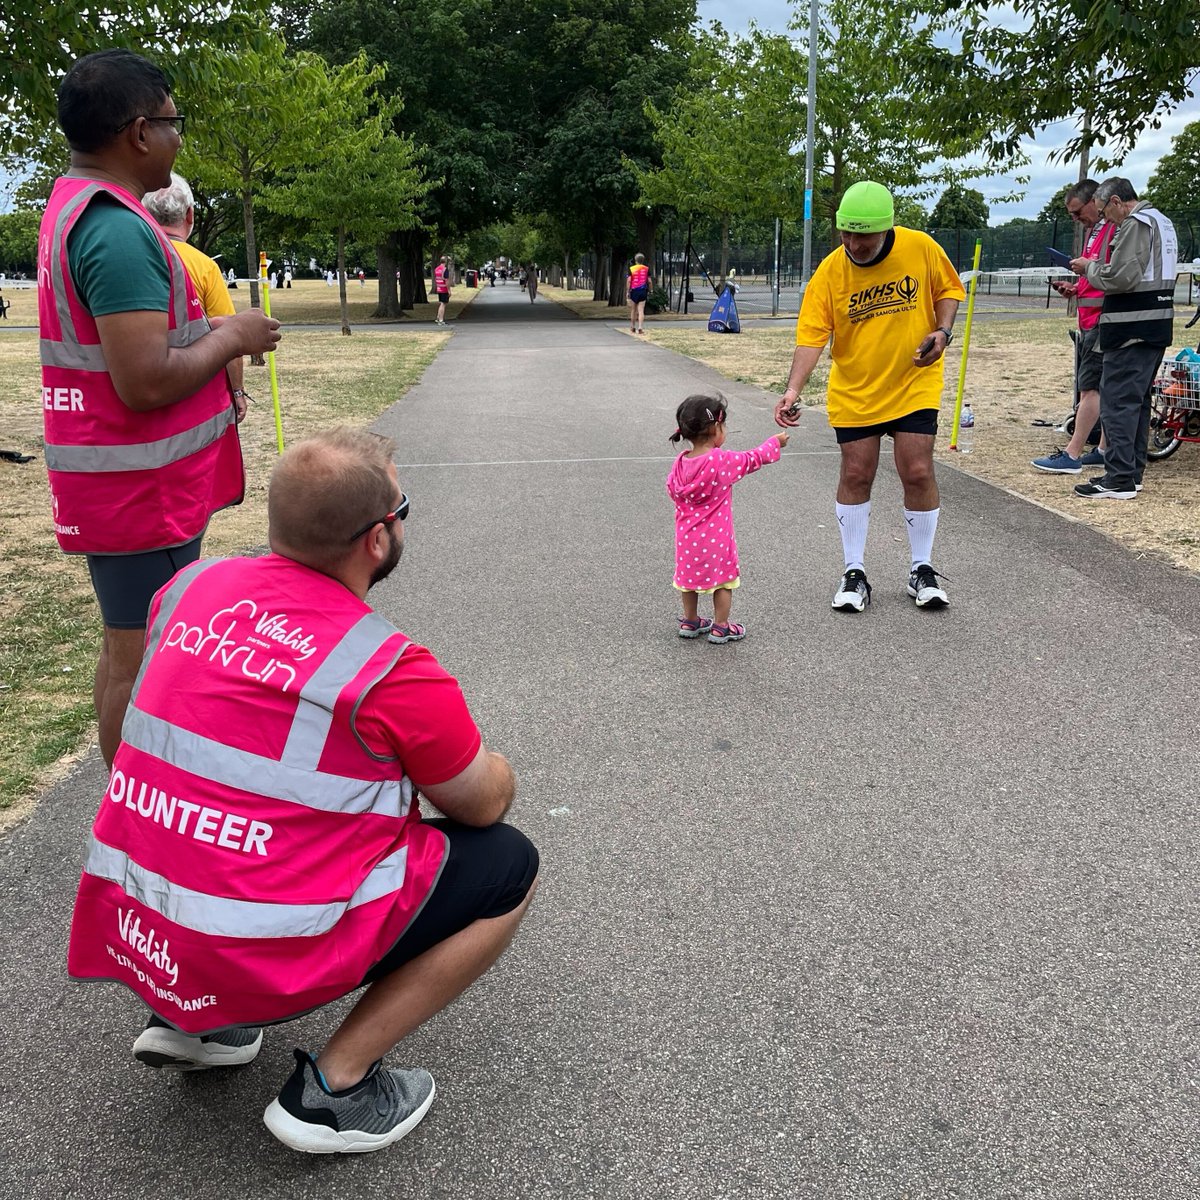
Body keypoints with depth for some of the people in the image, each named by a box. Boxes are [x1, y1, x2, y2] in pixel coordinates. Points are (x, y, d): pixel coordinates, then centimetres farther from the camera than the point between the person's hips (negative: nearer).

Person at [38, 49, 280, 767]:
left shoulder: (73, 208, 13)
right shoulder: (120, 229, -21)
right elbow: (145, 383, -26)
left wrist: (212, 337, 10)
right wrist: (230, 337, -12)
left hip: (120, 483, 11)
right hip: (143, 488, -11)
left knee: (128, 651, 19)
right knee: (143, 662, -1)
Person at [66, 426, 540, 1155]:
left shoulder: (190, 587, 0)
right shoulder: (392, 672, -18)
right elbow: (486, 803, -2)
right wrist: (485, 762, 21)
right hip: (259, 964, -7)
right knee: (509, 866, 5)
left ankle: (188, 1022, 22)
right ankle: (333, 1087, 3)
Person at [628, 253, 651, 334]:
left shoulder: (631, 269, 0)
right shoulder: (647, 269, 3)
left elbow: (629, 281, -5)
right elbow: (649, 281, 1)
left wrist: (628, 291, -1)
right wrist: (649, 291, 12)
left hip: (634, 291, 0)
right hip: (643, 291, 0)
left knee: (633, 310, 12)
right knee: (641, 310, -3)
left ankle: (632, 327, 21)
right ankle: (640, 327, -15)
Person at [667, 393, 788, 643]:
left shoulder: (681, 462, -5)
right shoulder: (723, 461, -19)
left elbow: (672, 490, 7)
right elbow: (753, 459, -5)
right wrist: (775, 443, 10)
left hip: (686, 537, 5)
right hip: (715, 538, -5)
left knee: (690, 576, 20)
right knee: (723, 580, 10)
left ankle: (689, 622, 32)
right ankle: (720, 627, 18)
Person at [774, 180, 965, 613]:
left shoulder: (921, 248, -10)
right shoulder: (829, 272, -12)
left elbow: (949, 289, 7)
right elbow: (811, 335, -17)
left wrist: (942, 331, -11)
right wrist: (793, 390, -30)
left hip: (914, 385, 0)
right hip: (853, 393, 0)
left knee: (917, 472, -4)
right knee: (855, 475, 3)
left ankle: (922, 569, 15)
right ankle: (854, 573, 17)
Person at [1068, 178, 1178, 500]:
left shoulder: (1136, 224, -12)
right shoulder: (1163, 222, 21)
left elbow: (1120, 277, -21)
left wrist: (1089, 268, -4)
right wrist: (1096, 269, 14)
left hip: (1131, 330, -10)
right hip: (1157, 327, 11)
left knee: (1118, 402, -9)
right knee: (1138, 401, 15)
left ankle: (1119, 481, -9)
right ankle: (1132, 472, 21)